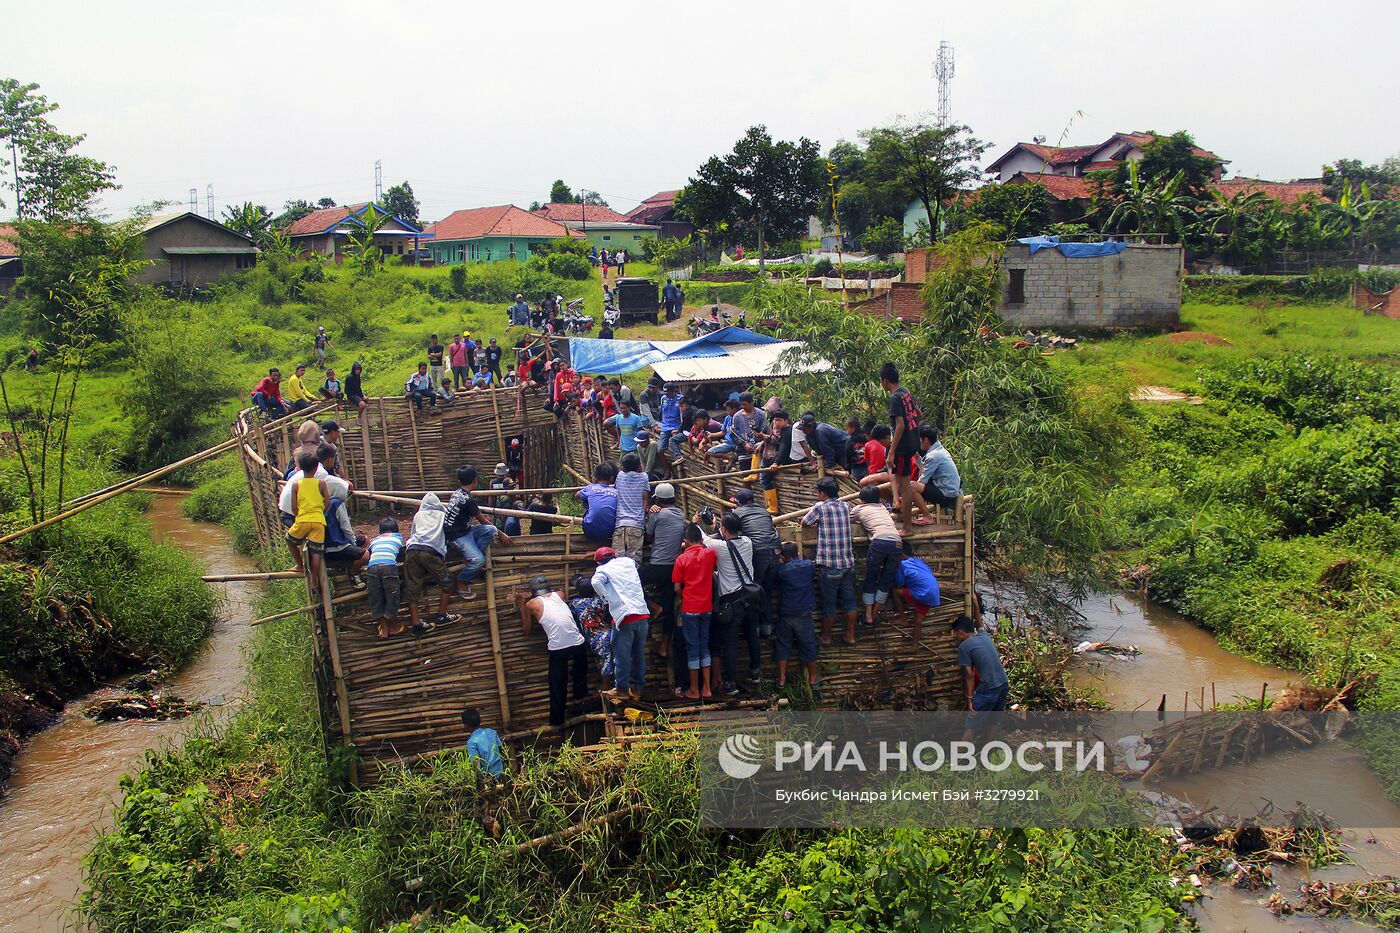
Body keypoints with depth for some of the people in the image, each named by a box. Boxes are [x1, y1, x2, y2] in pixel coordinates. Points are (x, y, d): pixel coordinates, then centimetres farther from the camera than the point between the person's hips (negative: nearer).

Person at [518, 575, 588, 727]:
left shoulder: (531, 604, 7)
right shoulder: (558, 595, 15)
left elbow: (526, 630, 18)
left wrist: (521, 606, 24)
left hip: (557, 648, -2)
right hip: (577, 643, 2)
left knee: (558, 686, 11)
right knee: (580, 675, 28)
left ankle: (557, 721, 20)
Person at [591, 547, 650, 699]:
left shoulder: (604, 569, 1)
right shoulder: (628, 562, 16)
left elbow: (596, 582, -20)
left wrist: (607, 597, -5)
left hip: (624, 617, -5)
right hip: (643, 615, 5)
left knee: (622, 655, 5)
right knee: (639, 653, 14)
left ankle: (622, 688, 12)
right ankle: (637, 687, 21)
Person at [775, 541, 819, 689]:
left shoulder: (781, 570, -11)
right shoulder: (809, 565, -4)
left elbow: (777, 583, 3)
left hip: (785, 615, -1)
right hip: (804, 614, 1)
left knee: (783, 645, 12)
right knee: (808, 645, 13)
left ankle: (782, 679, 14)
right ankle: (813, 678, 22)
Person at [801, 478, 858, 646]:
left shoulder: (820, 508, -10)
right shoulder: (845, 506, 5)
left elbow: (804, 522, 4)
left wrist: (814, 515, 22)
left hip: (828, 564, -5)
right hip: (848, 562, 5)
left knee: (829, 603, 6)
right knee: (849, 600, 12)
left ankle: (826, 636, 18)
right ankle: (850, 635, 20)